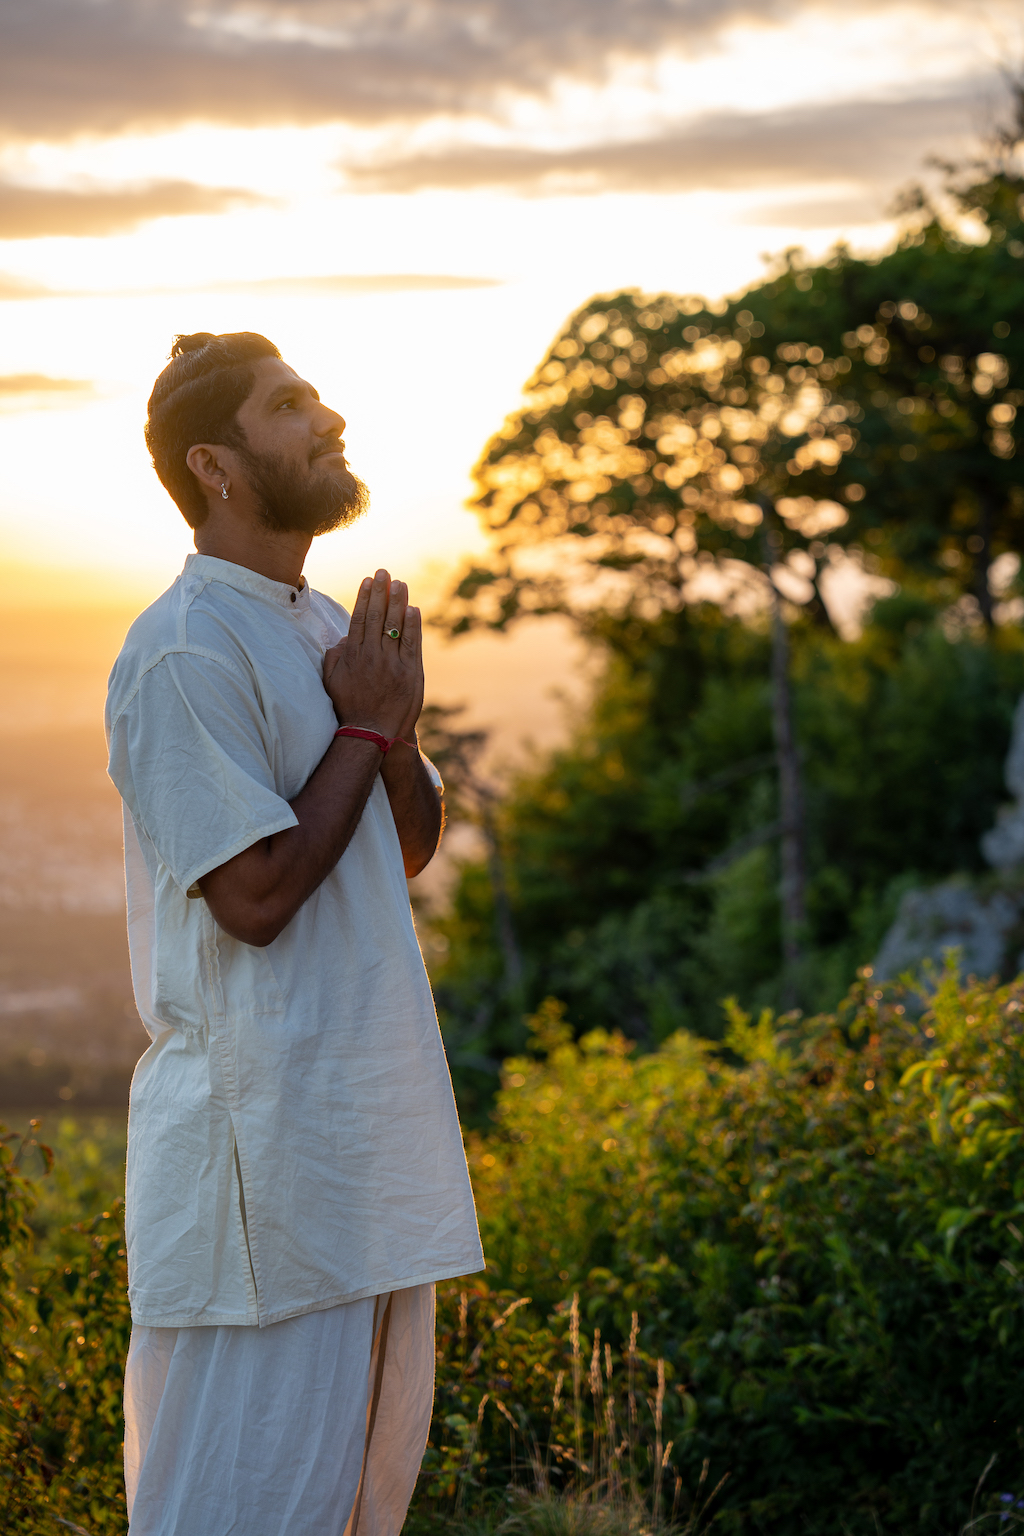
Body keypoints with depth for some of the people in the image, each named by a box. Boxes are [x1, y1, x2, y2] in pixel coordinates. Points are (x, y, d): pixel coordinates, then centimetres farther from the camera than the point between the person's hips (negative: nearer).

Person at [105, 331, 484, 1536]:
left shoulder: (324, 630, 13)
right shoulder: (185, 651, -15)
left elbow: (412, 847, 17)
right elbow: (255, 895, -21)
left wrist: (393, 727, -2)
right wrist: (364, 726, -11)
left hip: (368, 1108, 9)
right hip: (264, 1121, -9)